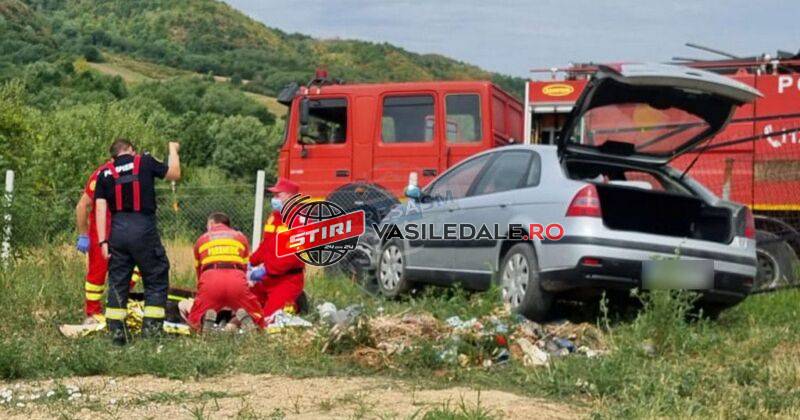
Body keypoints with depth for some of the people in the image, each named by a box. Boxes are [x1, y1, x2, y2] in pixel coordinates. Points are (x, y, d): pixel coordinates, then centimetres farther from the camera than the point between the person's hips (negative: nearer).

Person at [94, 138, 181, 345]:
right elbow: (175, 174, 15)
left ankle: (116, 332, 9)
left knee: (117, 282, 10)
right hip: (144, 230, -3)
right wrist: (173, 150, 31)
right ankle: (151, 328, 0)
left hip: (117, 231, 3)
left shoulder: (105, 174, 11)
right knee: (156, 280, 7)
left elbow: (100, 208, 3)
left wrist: (102, 241, 1)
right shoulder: (145, 162, 4)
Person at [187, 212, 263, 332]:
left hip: (210, 279, 0)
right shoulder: (240, 237, 29)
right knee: (256, 317, 16)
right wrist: (233, 299, 40)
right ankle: (243, 316, -18)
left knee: (194, 321, 16)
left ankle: (206, 317, -18)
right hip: (237, 280, 0)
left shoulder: (201, 239, 29)